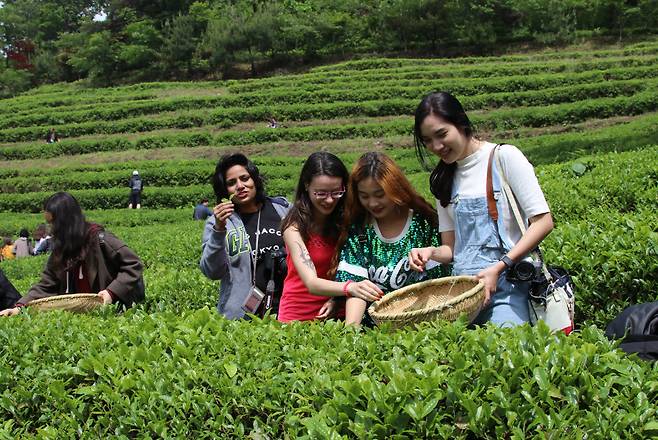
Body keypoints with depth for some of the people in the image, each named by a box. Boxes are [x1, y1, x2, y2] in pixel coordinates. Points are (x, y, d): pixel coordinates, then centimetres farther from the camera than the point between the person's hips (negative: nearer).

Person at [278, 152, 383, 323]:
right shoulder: (294, 225, -12)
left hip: (336, 311, 3)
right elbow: (312, 283, -23)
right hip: (299, 316, -2)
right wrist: (349, 288, -40)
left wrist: (338, 298, -18)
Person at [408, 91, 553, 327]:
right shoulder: (443, 178, 15)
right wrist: (431, 252, -7)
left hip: (507, 287, -4)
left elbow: (543, 222, -7)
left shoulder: (504, 156, -1)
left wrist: (499, 267, -16)